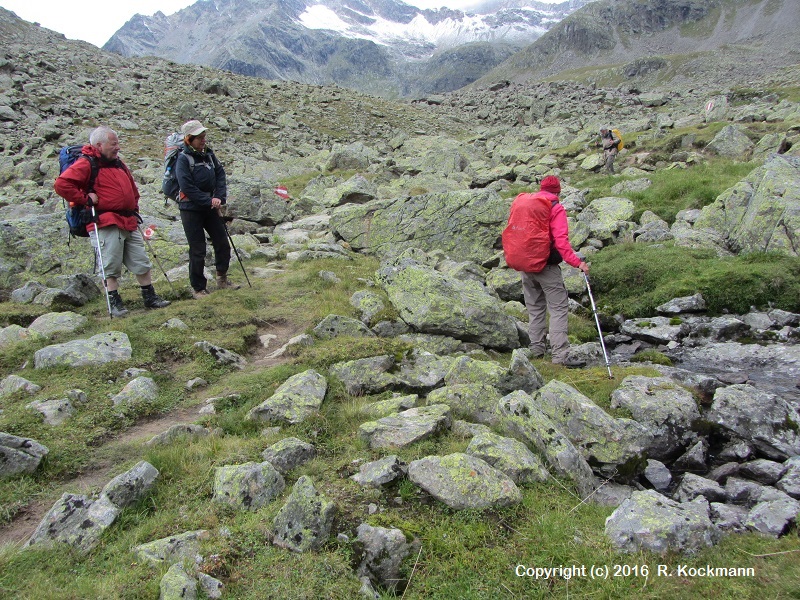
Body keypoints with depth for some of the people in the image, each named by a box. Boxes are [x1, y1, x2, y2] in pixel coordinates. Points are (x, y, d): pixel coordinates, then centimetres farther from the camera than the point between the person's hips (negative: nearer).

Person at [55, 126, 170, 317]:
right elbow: (62, 184, -17)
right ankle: (115, 303, 10)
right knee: (112, 267, 0)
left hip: (129, 222, 7)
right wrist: (85, 199, -13)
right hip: (106, 224, -7)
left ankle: (150, 297, 19)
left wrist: (134, 207, 24)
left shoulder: (118, 163, 19)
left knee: (142, 263, 9)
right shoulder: (86, 164, -7)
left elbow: (132, 187, 34)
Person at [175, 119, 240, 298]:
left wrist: (219, 197, -10)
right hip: (191, 209, -6)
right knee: (197, 251, 0)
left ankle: (222, 280, 26)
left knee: (222, 243, 9)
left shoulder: (208, 154, 6)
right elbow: (188, 187, -18)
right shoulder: (183, 159, -12)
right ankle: (198, 288, 13)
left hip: (210, 207, 6)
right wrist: (208, 201, -17)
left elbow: (221, 175, 5)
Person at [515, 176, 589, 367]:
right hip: (547, 265, -6)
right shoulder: (556, 209, -8)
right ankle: (560, 354, -11)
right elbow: (561, 241, -19)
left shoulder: (521, 203, 10)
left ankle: (536, 348, 19)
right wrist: (577, 262, -21)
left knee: (535, 307, 17)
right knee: (559, 308, -5)